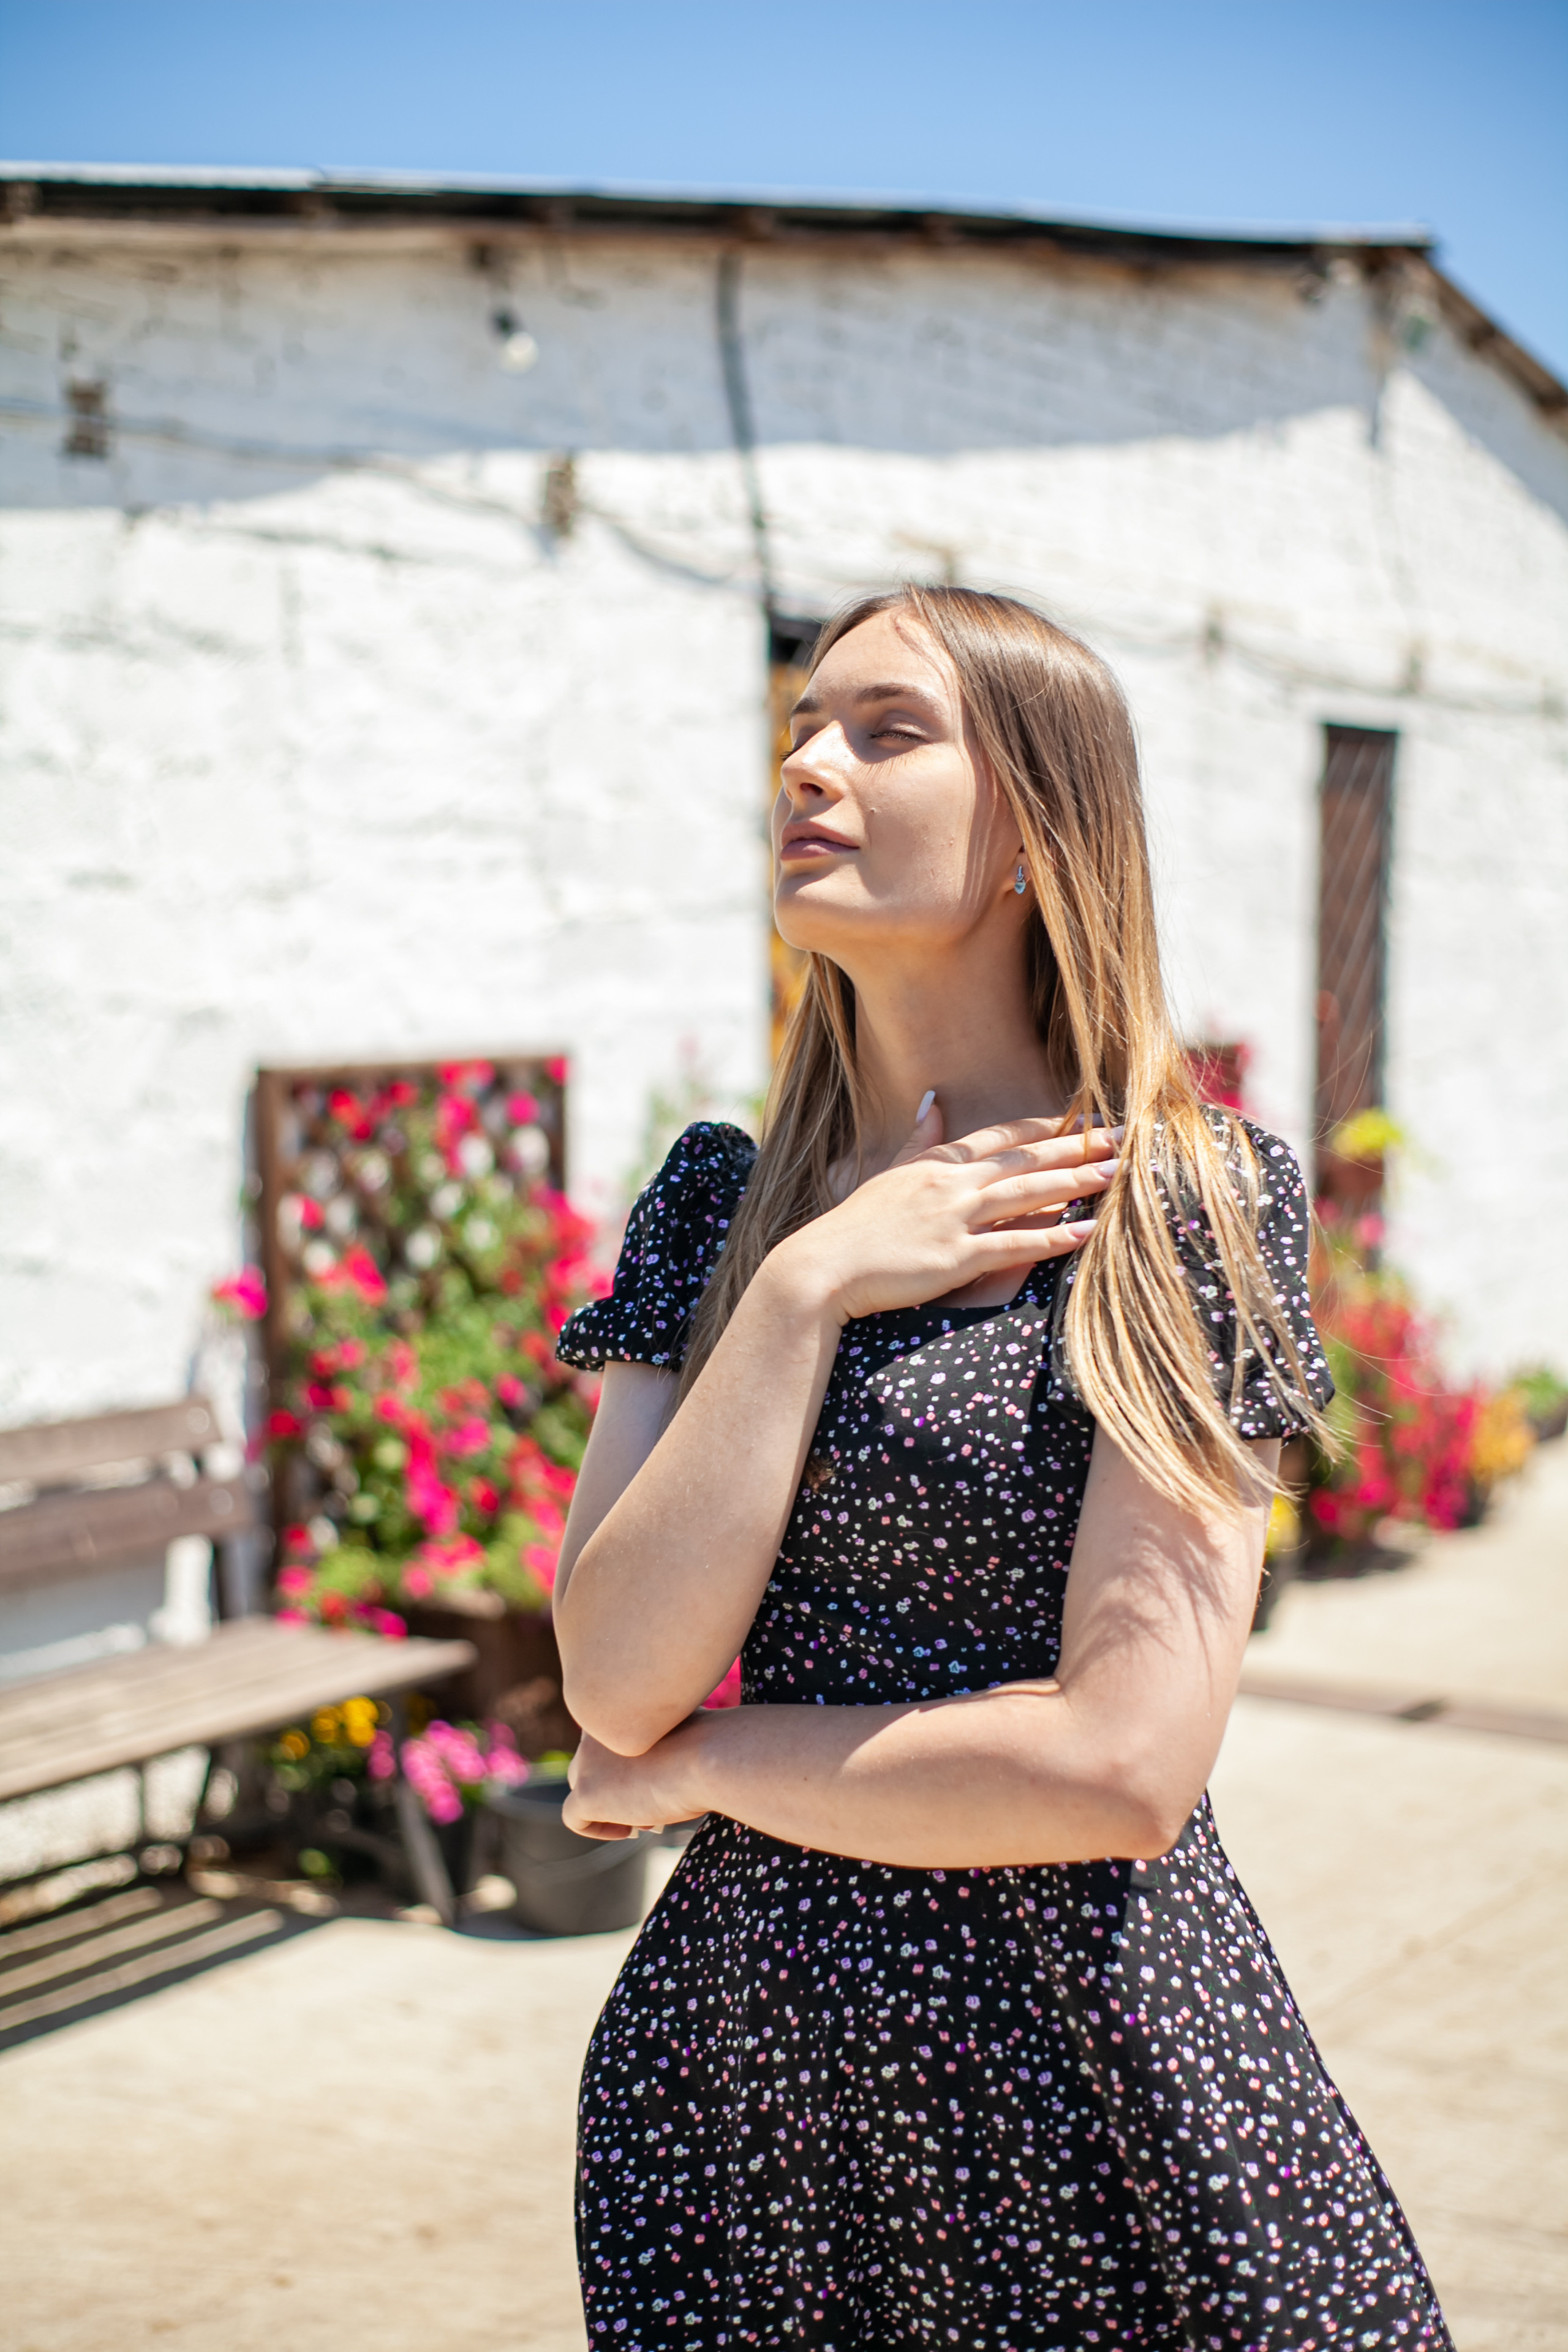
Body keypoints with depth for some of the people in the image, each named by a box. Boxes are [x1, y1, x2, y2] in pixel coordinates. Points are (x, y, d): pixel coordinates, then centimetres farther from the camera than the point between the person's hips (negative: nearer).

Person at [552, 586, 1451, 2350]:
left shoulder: (1181, 1198, -10)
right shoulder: (719, 1202, 3)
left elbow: (1125, 1769, -18)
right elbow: (616, 1679, -9)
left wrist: (695, 1768, -9)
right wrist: (807, 1291, -15)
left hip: (1081, 2082, -3)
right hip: (733, 2075, 4)